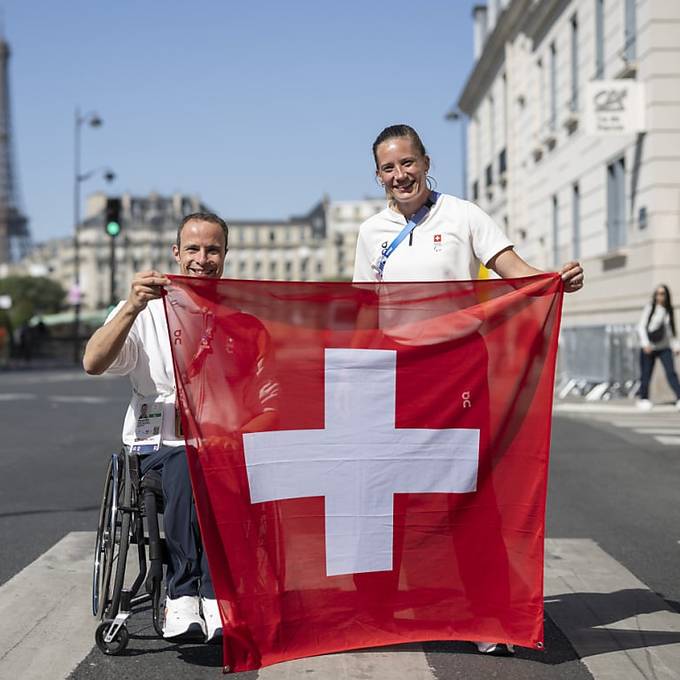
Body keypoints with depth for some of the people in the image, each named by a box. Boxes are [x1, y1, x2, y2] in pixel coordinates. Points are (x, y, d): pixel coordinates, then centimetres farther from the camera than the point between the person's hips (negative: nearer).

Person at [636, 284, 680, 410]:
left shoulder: (669, 310, 7)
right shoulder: (650, 307, -5)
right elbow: (641, 326, -6)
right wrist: (645, 343, -17)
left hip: (664, 347, 3)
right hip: (648, 347, -3)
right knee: (646, 375, 2)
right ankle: (643, 399, 20)